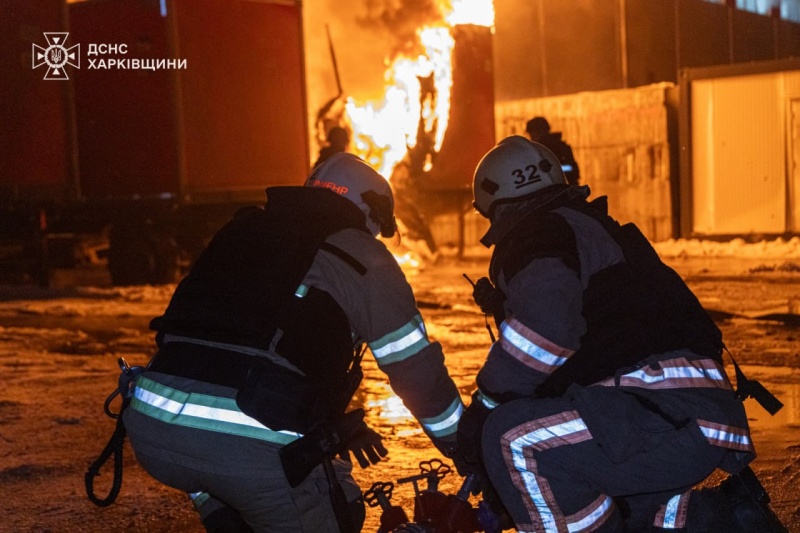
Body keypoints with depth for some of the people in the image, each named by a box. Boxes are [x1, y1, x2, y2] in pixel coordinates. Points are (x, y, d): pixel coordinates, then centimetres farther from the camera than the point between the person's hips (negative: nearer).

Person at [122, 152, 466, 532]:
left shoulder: (244, 230, 26)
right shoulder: (363, 257, 9)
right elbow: (417, 369, 12)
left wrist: (341, 426, 43)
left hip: (151, 427, 6)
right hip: (255, 444, -6)